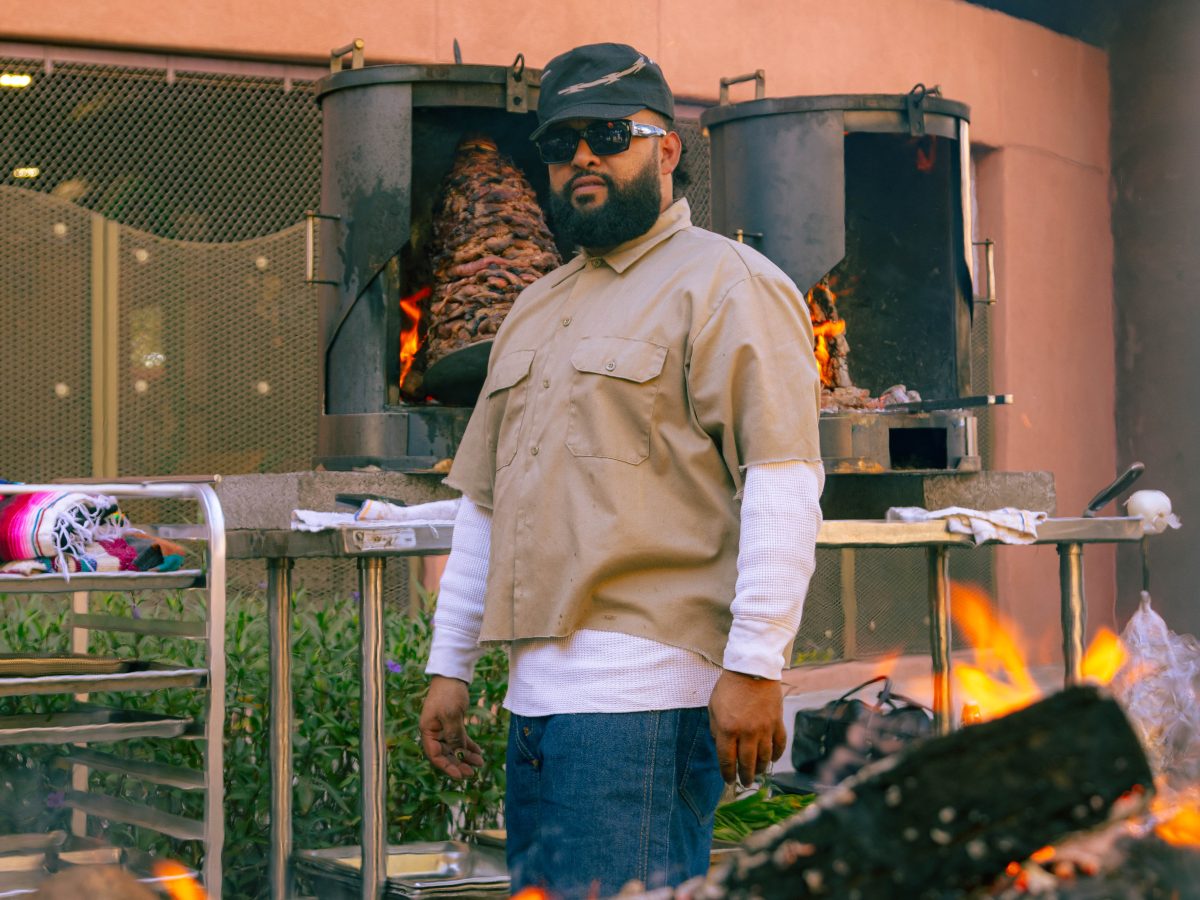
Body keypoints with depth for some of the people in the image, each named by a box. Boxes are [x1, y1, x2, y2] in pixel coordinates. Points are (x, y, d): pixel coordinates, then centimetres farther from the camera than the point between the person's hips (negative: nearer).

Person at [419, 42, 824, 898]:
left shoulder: (727, 284, -3)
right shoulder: (536, 310, 23)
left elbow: (785, 483, -13)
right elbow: (483, 501, 25)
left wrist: (754, 665, -19)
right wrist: (450, 665, 21)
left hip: (644, 696, -8)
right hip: (536, 694, 8)